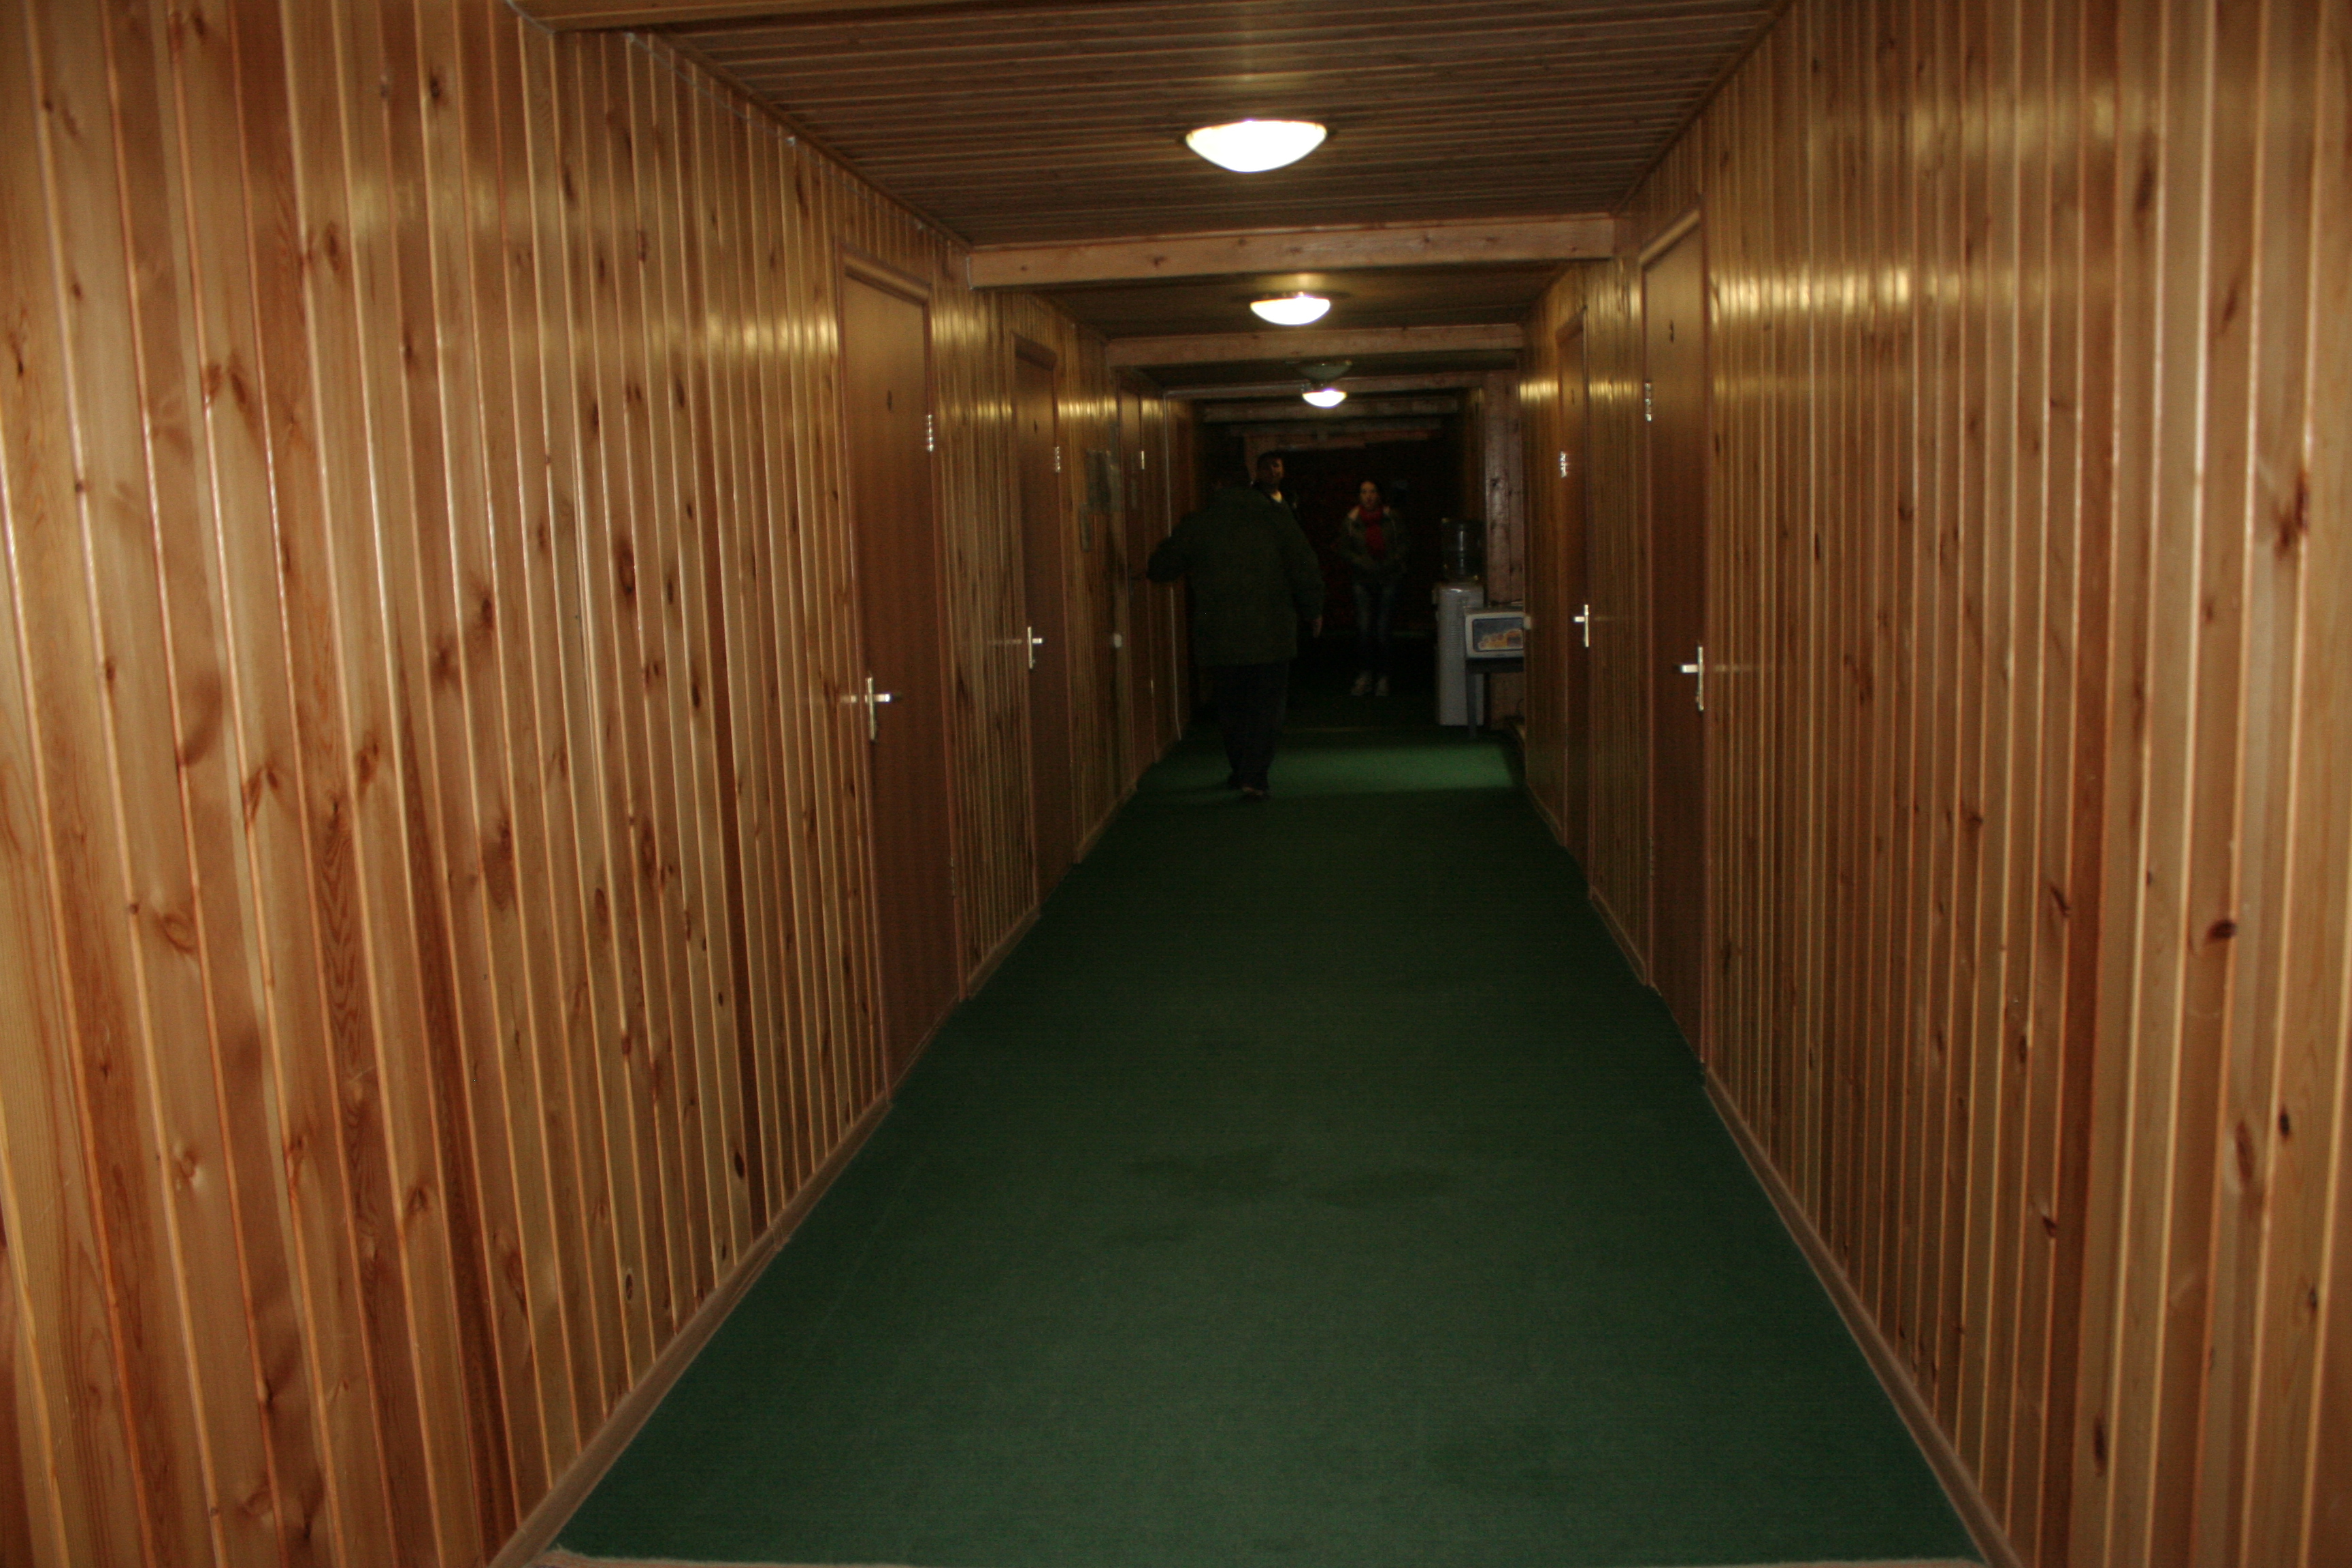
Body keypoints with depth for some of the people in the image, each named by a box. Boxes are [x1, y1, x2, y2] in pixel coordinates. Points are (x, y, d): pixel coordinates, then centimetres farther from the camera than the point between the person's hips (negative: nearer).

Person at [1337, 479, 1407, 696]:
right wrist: (1364, 564, -10)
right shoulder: (1351, 521, 5)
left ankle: (1382, 678, 6)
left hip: (1388, 580, 0)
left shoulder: (1393, 519, 5)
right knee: (1364, 628, -9)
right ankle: (1364, 676, 0)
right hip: (1363, 580, 0)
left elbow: (1402, 546, 5)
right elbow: (1344, 551, 4)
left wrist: (1389, 565, -11)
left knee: (1382, 630, -3)